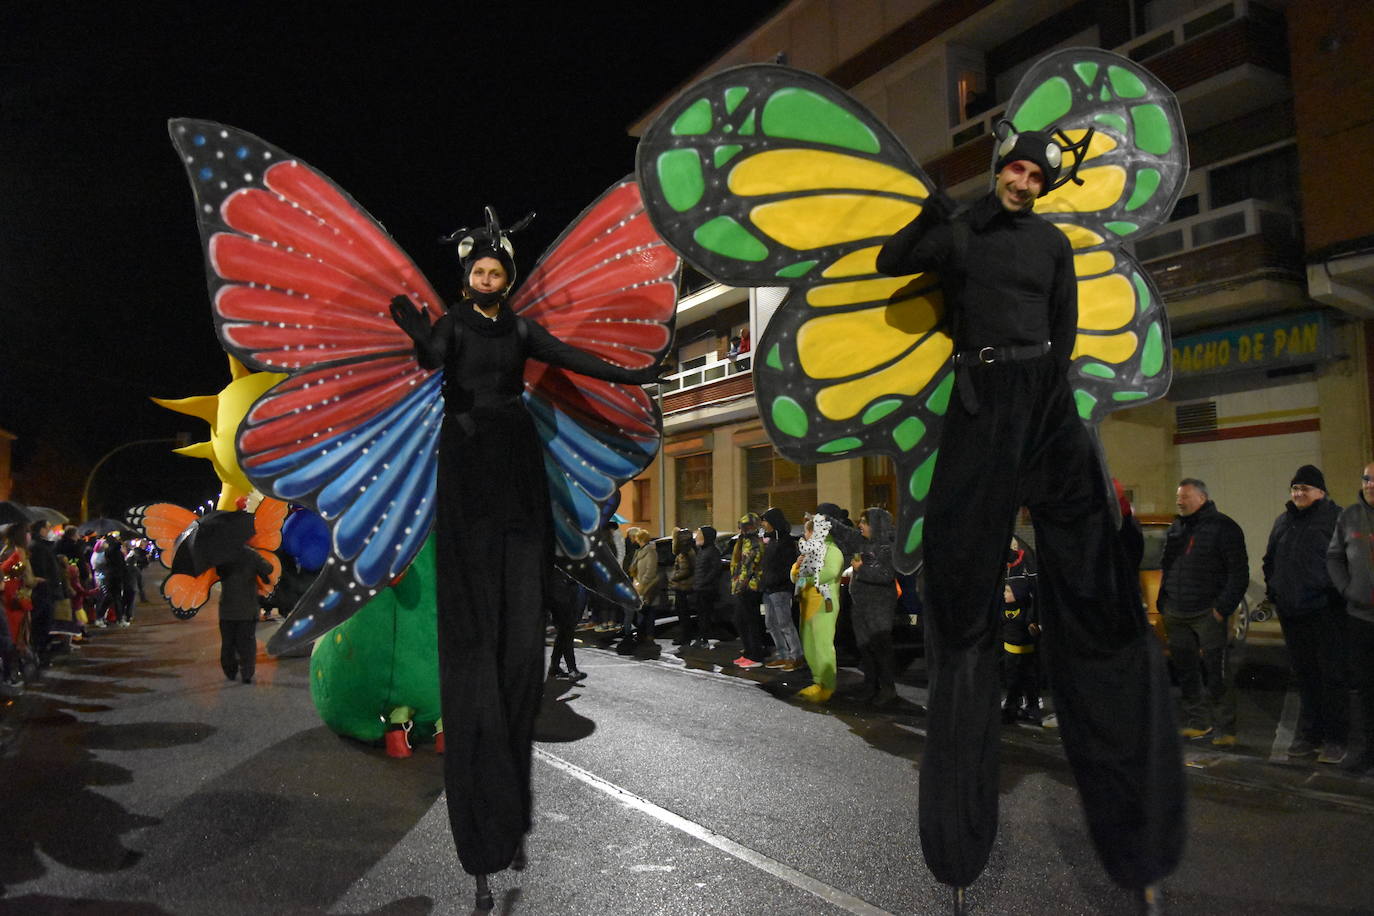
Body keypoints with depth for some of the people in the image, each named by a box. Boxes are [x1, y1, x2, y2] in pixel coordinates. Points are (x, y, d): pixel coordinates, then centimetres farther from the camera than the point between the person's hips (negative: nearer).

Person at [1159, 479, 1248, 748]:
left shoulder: (1223, 527, -3)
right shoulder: (1174, 529, 16)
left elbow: (1238, 572, -7)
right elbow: (1164, 567, 21)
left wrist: (1223, 607, -13)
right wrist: (1163, 603, 12)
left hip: (1208, 614, -6)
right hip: (1176, 615, 6)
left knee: (1216, 672, -5)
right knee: (1186, 672, 9)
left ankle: (1224, 728, 2)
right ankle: (1197, 722, 18)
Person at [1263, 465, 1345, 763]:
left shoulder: (1335, 518, -3)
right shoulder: (1282, 522, 16)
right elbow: (1270, 560, 24)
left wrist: (1338, 593, -10)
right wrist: (1272, 590, 15)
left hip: (1326, 612, -6)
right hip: (1291, 612, 6)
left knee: (1332, 675, -1)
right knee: (1304, 676, 12)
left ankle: (1335, 738, 7)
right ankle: (1309, 733, 20)